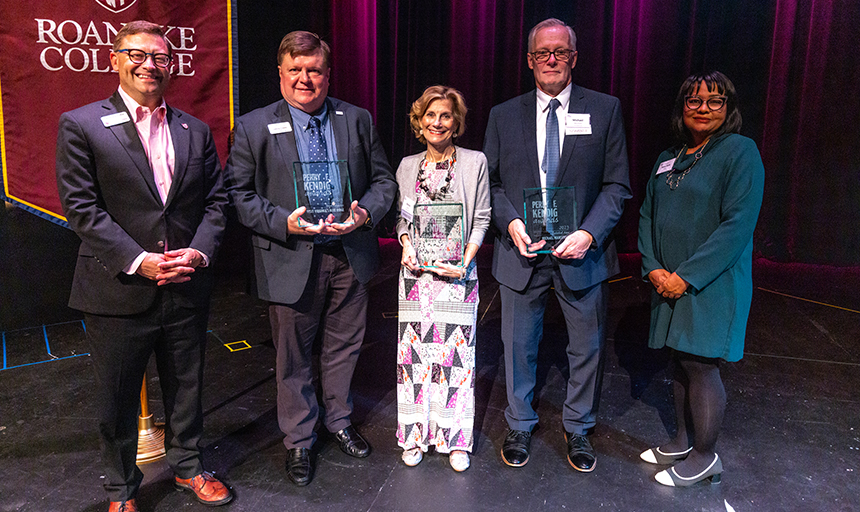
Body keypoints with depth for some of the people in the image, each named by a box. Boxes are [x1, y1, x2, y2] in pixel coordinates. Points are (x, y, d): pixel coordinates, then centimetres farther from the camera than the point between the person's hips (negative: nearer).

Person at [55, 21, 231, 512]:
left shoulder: (196, 130, 9)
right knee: (118, 400, 13)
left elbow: (216, 200, 7)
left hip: (187, 289, 3)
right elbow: (82, 208, -9)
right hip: (119, 291, -3)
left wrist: (199, 252, -9)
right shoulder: (80, 125, -3)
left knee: (187, 388, 18)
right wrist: (137, 260, -17)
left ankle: (188, 465, 40)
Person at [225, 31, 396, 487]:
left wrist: (365, 213, -12)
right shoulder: (253, 127, -2)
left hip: (350, 255, 3)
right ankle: (298, 440, 32)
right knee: (293, 358, 11)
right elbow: (238, 194, -4)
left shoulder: (357, 120, 6)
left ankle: (339, 420, 42)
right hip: (290, 259, -2)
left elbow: (384, 180, 8)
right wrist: (284, 223, -19)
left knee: (343, 346, 18)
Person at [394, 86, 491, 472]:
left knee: (456, 353, 1)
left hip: (457, 272, -2)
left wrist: (464, 263, -12)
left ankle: (455, 439, 16)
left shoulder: (474, 162, 2)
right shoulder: (408, 166, 11)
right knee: (415, 351, 5)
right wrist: (406, 244, -7)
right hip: (416, 272, 3)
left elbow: (481, 220, 0)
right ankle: (416, 435, 20)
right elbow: (400, 218, 14)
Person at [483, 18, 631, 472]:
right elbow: (490, 182, 6)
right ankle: (520, 426, 34)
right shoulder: (503, 115, 5)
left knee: (586, 347, 12)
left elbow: (616, 184, -1)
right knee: (519, 345, 12)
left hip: (581, 252, 0)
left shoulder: (605, 110, 1)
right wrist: (510, 222, -12)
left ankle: (578, 429, 35)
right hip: (521, 251, 1)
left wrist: (589, 233, -14)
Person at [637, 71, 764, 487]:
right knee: (680, 361, 14)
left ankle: (704, 457, 17)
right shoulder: (668, 159, 12)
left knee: (700, 365, -1)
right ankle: (683, 441, 32)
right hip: (669, 282, 6)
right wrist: (653, 267, -5)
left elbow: (738, 224, -17)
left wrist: (687, 276, -19)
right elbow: (647, 215, 11)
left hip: (711, 284, -6)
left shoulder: (740, 151, -8)